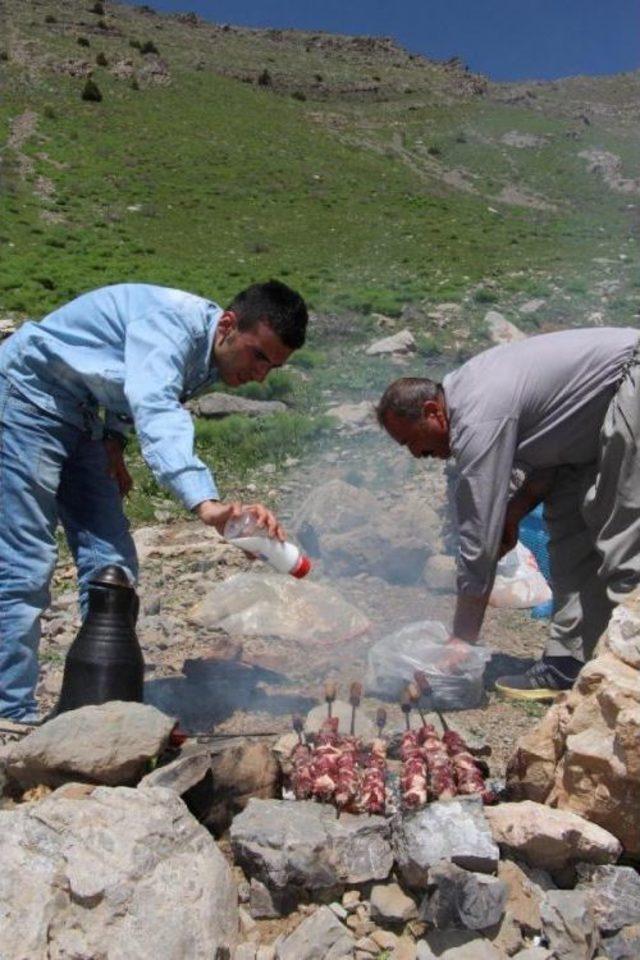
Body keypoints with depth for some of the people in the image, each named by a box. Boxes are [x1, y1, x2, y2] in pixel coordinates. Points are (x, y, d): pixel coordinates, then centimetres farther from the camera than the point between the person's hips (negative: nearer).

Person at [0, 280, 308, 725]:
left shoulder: (212, 358, 0)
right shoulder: (172, 322, -28)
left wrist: (114, 439, -2)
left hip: (81, 415, 9)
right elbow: (156, 414, -48)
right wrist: (206, 503, -61)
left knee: (112, 563, 2)